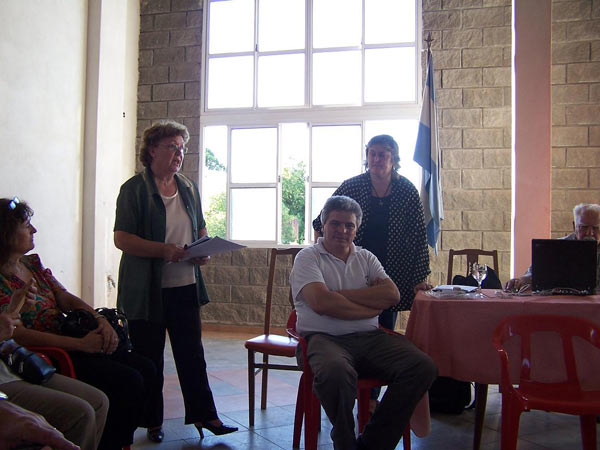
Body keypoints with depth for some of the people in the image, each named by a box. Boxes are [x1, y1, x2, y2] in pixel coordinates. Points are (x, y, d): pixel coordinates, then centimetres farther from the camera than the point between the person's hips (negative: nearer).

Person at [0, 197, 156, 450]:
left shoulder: (32, 263, 15)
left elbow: (66, 298, 10)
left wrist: (101, 320, -9)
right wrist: (80, 344, -23)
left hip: (66, 341, 9)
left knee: (146, 369, -1)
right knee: (128, 381, -21)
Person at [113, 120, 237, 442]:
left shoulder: (189, 188, 11)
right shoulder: (134, 189, -7)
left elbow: (201, 229, 21)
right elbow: (122, 238, -14)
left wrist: (204, 250, 0)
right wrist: (164, 250, -24)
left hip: (185, 286, 5)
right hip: (146, 291, -5)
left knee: (192, 354, 9)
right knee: (149, 359, 7)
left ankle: (203, 414, 19)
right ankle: (152, 422, 21)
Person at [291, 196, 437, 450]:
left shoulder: (366, 258, 19)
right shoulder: (308, 257, 5)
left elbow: (392, 295, 2)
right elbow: (321, 303, -14)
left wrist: (340, 294, -5)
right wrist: (371, 307, -4)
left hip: (369, 337, 5)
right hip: (325, 338, -5)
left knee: (423, 367, -18)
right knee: (336, 372, -39)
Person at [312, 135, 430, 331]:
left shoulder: (407, 191, -3)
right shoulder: (351, 187, -5)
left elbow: (419, 237, -2)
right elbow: (320, 224, 5)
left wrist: (420, 278, -6)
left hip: (393, 277, 1)